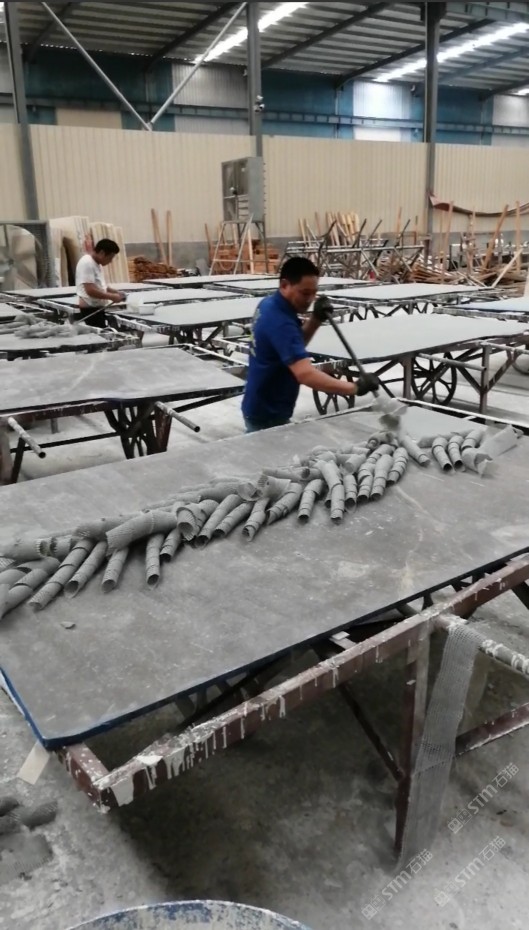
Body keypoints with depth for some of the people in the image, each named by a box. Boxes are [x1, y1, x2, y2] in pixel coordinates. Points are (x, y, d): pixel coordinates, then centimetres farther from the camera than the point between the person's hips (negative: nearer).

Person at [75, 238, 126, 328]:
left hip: (97, 308, 10)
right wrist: (111, 297, -17)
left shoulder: (97, 263, 13)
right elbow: (91, 290, -25)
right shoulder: (87, 263, -18)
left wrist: (115, 292, 9)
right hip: (91, 309, -10)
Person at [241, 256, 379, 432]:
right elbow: (305, 373, -40)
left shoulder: (269, 305, 1)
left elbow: (295, 344, 12)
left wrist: (316, 320, -5)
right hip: (267, 415, -10)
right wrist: (355, 388, -44)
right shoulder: (279, 322, -29)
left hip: (260, 408, 10)